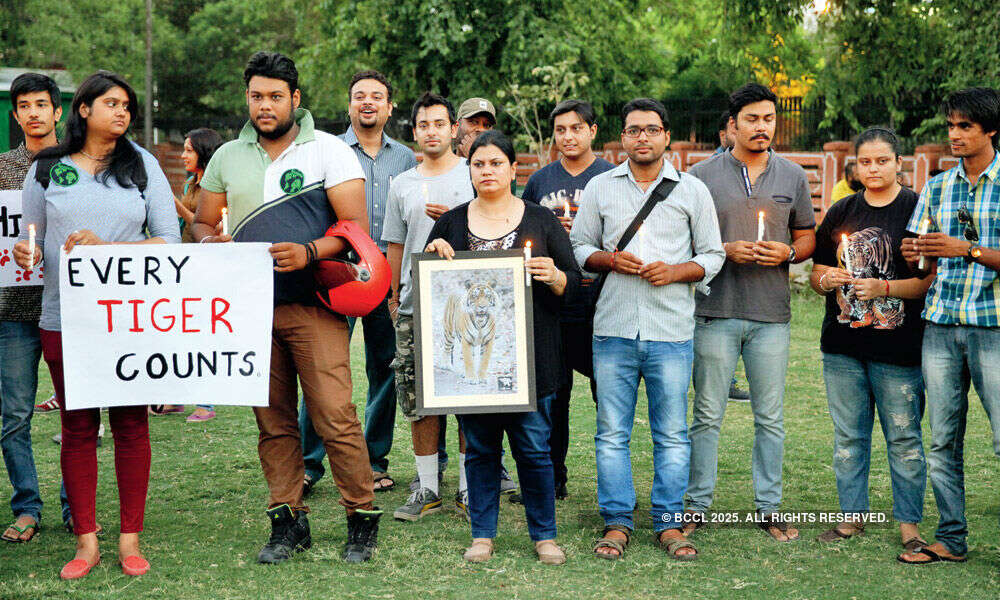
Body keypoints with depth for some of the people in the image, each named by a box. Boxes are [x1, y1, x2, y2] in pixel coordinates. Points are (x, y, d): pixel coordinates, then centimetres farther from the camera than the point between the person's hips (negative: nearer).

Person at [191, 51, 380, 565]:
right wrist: (210, 242, -4)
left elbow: (357, 227, -6)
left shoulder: (328, 150, 0)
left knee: (334, 417, -9)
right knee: (273, 420, 7)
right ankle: (288, 521, 17)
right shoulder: (227, 157, 14)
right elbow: (202, 222, 20)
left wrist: (308, 252, -22)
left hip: (313, 306, -4)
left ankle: (362, 520, 4)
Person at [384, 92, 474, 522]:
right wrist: (394, 296, 14)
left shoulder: (474, 175, 5)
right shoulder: (403, 185, 15)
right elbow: (396, 246, 18)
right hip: (414, 306, 3)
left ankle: (468, 488, 8)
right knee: (418, 398, 3)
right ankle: (428, 488, 12)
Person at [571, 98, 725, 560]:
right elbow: (579, 248, 13)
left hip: (671, 331, -1)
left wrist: (675, 271, -8)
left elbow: (712, 256, 10)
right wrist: (610, 259, -6)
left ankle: (668, 523, 14)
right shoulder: (600, 187, 11)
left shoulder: (692, 190, 8)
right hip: (613, 328, 1)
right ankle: (617, 522, 13)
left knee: (672, 434, 3)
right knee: (612, 432, 3)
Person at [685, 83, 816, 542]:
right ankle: (697, 504, 13)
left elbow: (807, 236, 16)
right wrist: (725, 251, -13)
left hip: (772, 315, 2)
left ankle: (769, 507, 18)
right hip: (716, 313, -2)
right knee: (708, 415, 3)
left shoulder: (792, 176, 11)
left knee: (770, 418, 7)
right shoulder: (702, 175, 2)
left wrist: (788, 252, -6)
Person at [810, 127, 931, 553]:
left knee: (903, 438, 2)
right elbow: (817, 273, 15)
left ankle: (909, 524, 13)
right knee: (848, 436, 11)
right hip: (842, 346, 4)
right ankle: (853, 515, 23)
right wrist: (825, 279, -7)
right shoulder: (840, 213, 11)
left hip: (898, 347, -4)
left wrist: (884, 288, -19)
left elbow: (932, 279, -7)